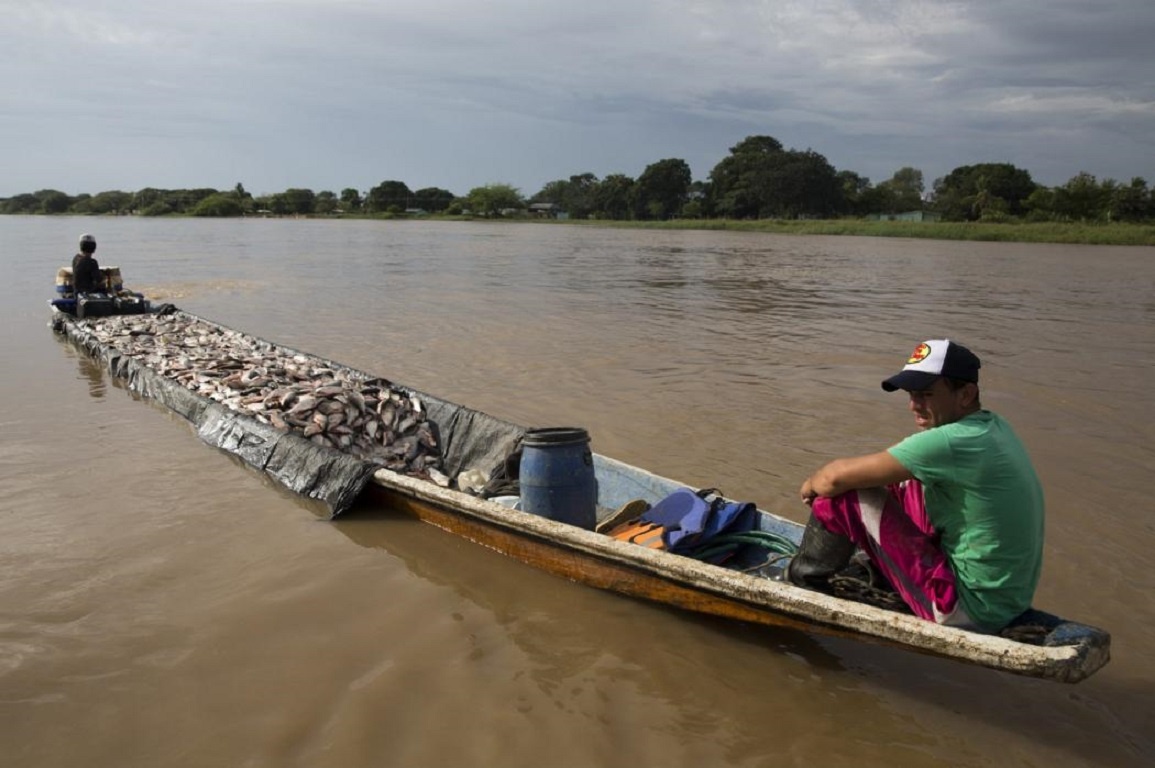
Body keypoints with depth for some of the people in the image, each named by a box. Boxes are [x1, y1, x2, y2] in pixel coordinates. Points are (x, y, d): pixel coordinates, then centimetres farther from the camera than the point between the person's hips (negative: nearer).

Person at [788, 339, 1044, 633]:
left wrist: (812, 484, 1)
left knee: (844, 494, -9)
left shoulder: (951, 442, -25)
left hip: (968, 611, -9)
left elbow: (836, 477, -21)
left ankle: (801, 581, 15)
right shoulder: (993, 426, 3)